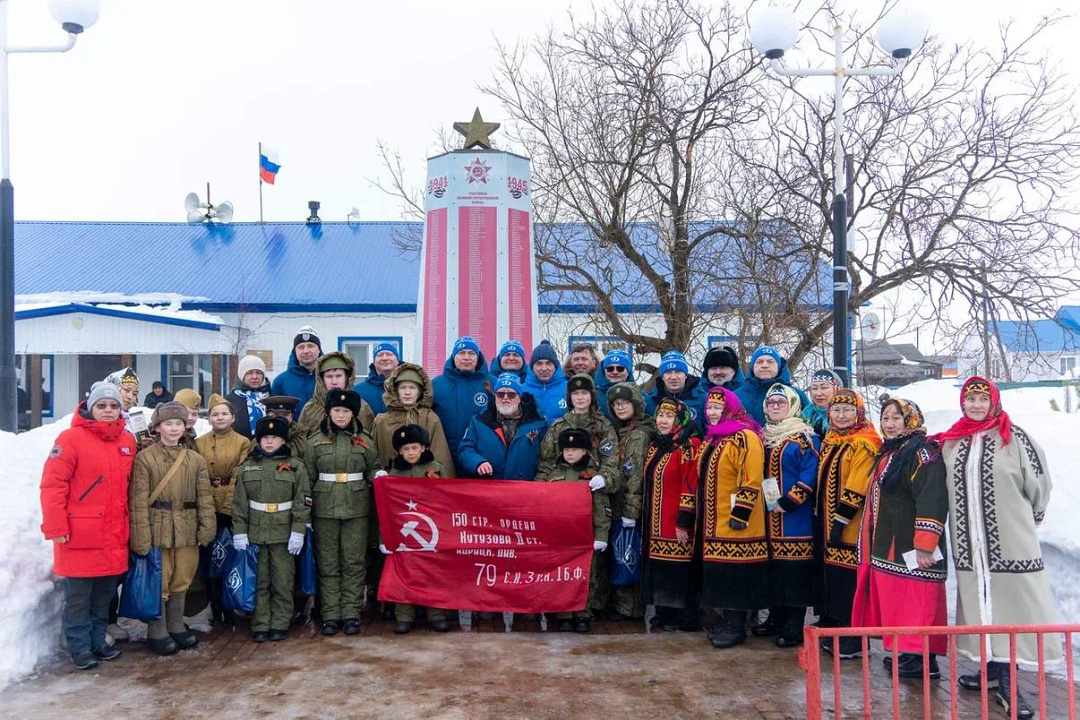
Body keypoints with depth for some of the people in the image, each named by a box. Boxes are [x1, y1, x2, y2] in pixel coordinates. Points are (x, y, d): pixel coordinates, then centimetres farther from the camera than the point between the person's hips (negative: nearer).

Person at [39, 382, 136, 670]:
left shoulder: (127, 441, 8)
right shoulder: (71, 438, -9)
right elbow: (52, 484, -13)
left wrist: (129, 522, 13)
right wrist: (56, 527, -16)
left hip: (114, 536, 6)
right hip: (79, 535, -5)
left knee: (105, 593, 15)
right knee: (78, 595, 5)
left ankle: (98, 640, 29)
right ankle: (79, 647, 18)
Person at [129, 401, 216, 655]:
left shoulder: (195, 460, 9)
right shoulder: (145, 458, -4)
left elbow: (204, 498, 8)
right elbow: (139, 501, -9)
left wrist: (206, 528, -1)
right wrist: (141, 537, -14)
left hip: (186, 530, 4)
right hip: (157, 528, -4)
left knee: (181, 580, 13)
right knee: (158, 582, 3)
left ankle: (176, 626, 28)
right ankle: (157, 632, 17)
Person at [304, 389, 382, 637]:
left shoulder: (364, 441, 6)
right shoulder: (315, 441, 5)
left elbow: (372, 469, 12)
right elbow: (308, 477, 7)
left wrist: (379, 475, -12)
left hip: (357, 510, 0)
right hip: (325, 510, 0)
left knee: (354, 563, 2)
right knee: (328, 565, 4)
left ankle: (351, 614, 10)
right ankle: (331, 615, 11)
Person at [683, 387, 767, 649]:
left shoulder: (745, 438, -10)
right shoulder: (710, 441, 17)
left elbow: (751, 481, -18)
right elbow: (695, 480, 18)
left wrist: (739, 514, -22)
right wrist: (685, 517, 16)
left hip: (735, 522, -8)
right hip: (711, 522, 9)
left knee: (735, 573, -4)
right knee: (720, 573, 12)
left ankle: (737, 627, 6)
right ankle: (728, 622, 22)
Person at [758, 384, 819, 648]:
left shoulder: (805, 437, -6)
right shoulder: (763, 437, 16)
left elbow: (810, 476, -14)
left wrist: (788, 502, -17)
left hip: (795, 518, -7)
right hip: (767, 517, 7)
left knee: (795, 568, -5)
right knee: (773, 567, 12)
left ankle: (794, 626, 3)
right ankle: (776, 618, 23)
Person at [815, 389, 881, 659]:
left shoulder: (864, 444, -13)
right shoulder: (830, 441, 15)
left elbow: (856, 488, -19)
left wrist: (841, 519, -21)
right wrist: (823, 518, 17)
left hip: (851, 527, -9)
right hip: (827, 523, 9)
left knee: (850, 580, -4)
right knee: (831, 575, 14)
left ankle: (856, 638, 7)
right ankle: (833, 629, 26)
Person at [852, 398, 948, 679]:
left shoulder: (922, 453, -12)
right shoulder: (887, 453, 18)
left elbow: (932, 500, -21)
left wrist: (925, 544, -26)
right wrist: (875, 544, 25)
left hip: (910, 548, -10)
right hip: (887, 546, 10)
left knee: (914, 602, -7)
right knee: (893, 601, 14)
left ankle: (923, 659, 0)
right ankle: (902, 651, 23)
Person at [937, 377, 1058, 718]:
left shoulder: (1014, 437, -6)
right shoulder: (950, 442, 8)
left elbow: (1038, 483, -1)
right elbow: (945, 487, 19)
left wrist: (1024, 520, 8)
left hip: (1009, 541, -4)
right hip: (969, 544, 4)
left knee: (1009, 604, -1)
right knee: (981, 603, 11)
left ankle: (1006, 682, 7)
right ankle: (994, 670, 24)